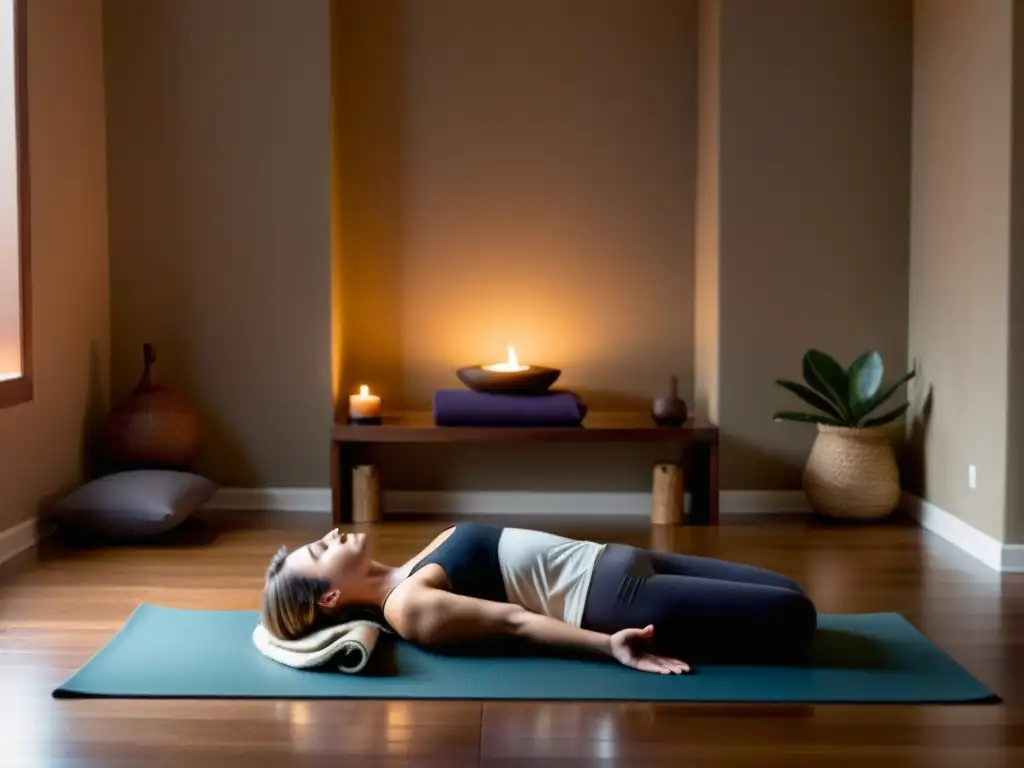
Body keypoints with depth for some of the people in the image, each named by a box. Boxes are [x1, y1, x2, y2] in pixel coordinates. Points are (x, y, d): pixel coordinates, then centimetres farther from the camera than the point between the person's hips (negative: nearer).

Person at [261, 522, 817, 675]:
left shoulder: (411, 573, 15)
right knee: (789, 613, -13)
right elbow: (510, 620, -18)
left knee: (787, 597, 7)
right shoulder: (406, 606, -12)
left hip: (616, 563, 9)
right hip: (617, 600, -9)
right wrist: (607, 644, -24)